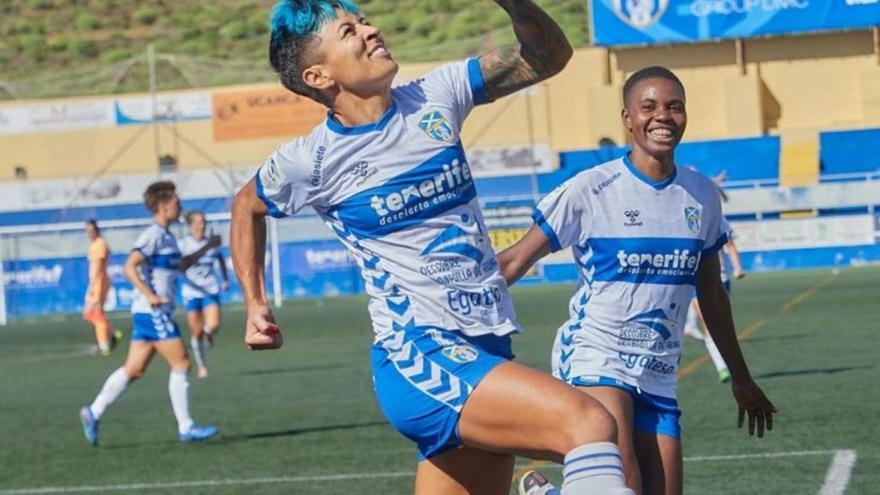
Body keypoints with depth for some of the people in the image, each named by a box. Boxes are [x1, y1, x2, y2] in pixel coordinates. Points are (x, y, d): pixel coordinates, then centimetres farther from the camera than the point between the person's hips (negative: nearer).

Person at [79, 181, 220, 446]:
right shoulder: (153, 235, -13)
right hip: (153, 313, -10)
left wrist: (207, 247, 31)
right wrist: (150, 296, -26)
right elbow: (130, 267, -21)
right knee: (181, 365, -5)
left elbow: (181, 265, 34)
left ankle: (93, 413, 10)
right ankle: (186, 428, -2)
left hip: (149, 313, 10)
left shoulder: (166, 236, 17)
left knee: (133, 370, 9)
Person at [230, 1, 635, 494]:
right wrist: (256, 305, 13)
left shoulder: (433, 97, 7)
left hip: (487, 352, 6)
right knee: (588, 424, -26)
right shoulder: (310, 161, -3)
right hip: (419, 360, -6)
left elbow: (548, 56, 12)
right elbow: (247, 207, 18)